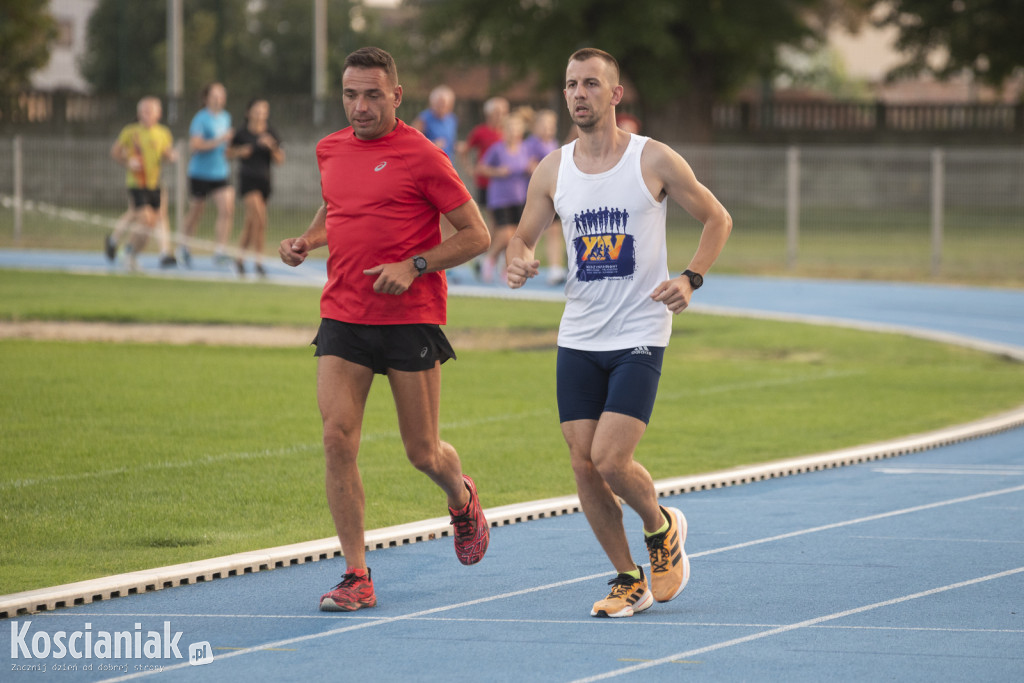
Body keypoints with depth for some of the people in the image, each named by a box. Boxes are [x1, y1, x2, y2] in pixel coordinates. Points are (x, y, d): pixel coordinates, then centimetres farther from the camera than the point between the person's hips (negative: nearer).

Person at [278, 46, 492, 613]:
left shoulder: (420, 156, -8)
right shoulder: (330, 151, 10)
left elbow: (476, 235, -5)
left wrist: (414, 266, -16)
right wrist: (306, 240, 9)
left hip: (410, 317, -4)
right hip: (343, 317, 4)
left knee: (423, 454, 4)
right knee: (337, 439, -11)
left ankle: (462, 498, 41)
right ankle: (356, 578, -6)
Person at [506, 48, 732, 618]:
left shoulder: (654, 161, -6)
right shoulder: (552, 171, 4)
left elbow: (718, 219, 4)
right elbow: (523, 237, 14)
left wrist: (690, 280, -10)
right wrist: (518, 263, -10)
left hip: (639, 336, -4)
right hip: (579, 338, 4)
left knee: (611, 460, -14)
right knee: (584, 465, 1)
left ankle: (662, 527, 17)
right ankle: (629, 581, 16)